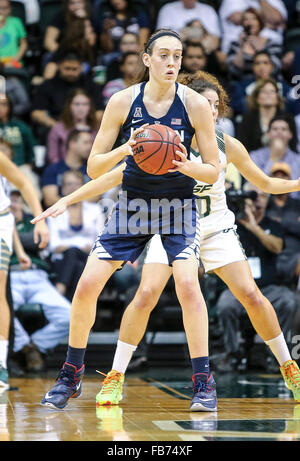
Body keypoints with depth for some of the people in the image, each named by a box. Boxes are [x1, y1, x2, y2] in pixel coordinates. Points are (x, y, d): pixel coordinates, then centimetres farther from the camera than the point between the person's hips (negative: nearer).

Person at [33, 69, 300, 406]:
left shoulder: (226, 145, -6)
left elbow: (265, 183, 7)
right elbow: (114, 176, -10)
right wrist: (67, 200, -17)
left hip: (216, 229, 2)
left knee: (251, 295, -9)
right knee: (146, 295, -19)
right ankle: (116, 377, -7)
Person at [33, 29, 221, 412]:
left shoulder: (194, 104, -12)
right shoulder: (123, 101, -9)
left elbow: (213, 171, -7)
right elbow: (93, 168, -7)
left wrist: (185, 166, -28)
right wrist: (126, 149, -27)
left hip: (178, 204, -2)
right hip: (134, 201, 2)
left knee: (187, 283, -23)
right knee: (87, 284, -6)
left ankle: (203, 383, -13)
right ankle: (71, 377, 13)